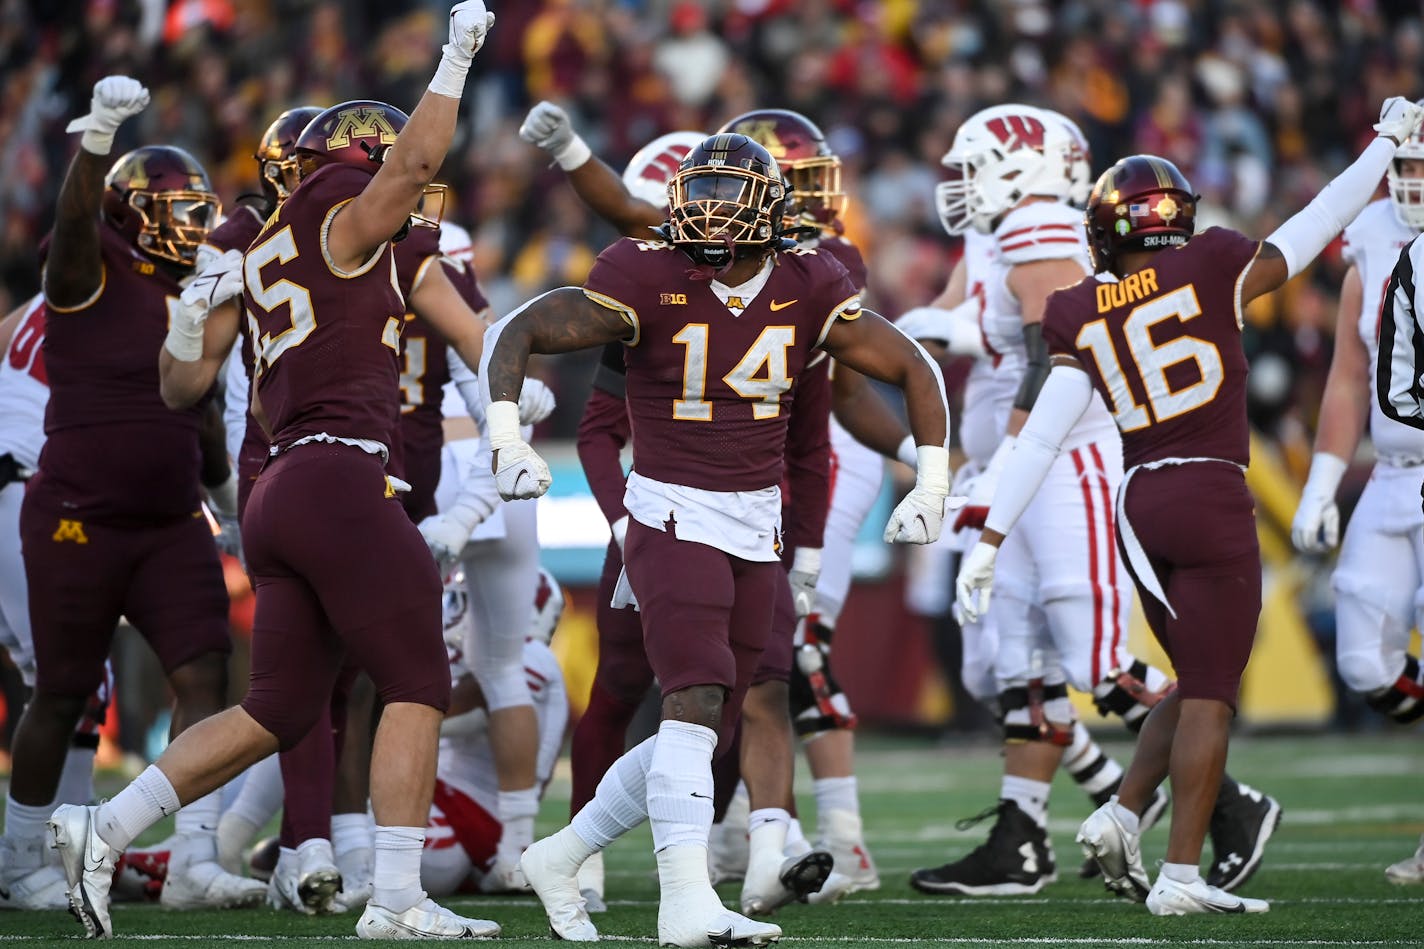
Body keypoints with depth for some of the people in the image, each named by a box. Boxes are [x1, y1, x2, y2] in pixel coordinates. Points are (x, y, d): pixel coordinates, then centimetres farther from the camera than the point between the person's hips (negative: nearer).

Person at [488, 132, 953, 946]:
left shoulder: (807, 290, -1)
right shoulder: (652, 280, -12)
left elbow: (914, 369, 6)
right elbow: (516, 333, -13)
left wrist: (934, 483, -4)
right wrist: (507, 439, -27)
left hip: (757, 527, 5)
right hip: (672, 517, -5)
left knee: (703, 737, 9)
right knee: (697, 704, -21)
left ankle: (563, 856, 25)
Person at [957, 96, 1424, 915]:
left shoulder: (1085, 318, 7)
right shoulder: (1209, 271, -4)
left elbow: (1041, 439, 2)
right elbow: (1316, 228, 8)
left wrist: (991, 539, 3)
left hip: (1140, 506, 5)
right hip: (1213, 499, -5)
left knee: (1201, 684, 20)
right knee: (1210, 693, -1)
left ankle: (1122, 816, 7)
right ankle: (1180, 876, -4)